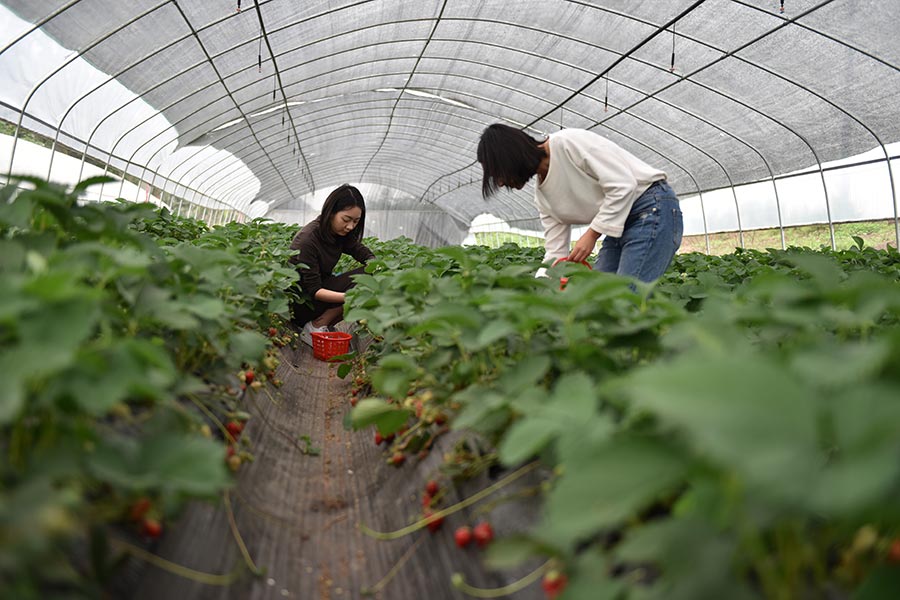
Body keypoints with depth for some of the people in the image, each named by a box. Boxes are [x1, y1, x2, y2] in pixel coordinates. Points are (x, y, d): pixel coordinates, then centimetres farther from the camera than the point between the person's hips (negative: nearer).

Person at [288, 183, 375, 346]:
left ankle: (322, 324, -6)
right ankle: (315, 327, -16)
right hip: (298, 304, -8)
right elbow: (314, 291, -26)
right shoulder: (307, 240, -25)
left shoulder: (342, 233, -3)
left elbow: (366, 255, 0)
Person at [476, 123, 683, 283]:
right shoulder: (543, 195, 7)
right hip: (620, 224, 8)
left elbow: (623, 185, -20)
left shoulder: (567, 143, -16)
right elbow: (556, 255, 6)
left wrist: (591, 234, -18)